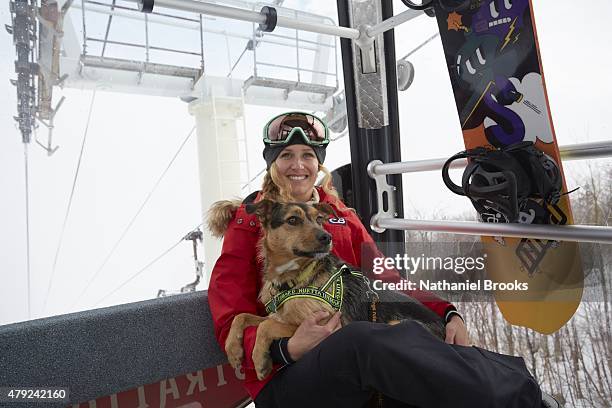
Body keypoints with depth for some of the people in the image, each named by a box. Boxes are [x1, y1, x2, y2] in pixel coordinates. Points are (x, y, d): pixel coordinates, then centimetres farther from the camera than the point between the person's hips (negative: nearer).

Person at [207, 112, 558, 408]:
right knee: (367, 339, -36)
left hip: (360, 351, 3)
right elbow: (231, 323, -1)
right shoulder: (249, 224, 4)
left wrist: (447, 313, -4)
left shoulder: (342, 216, 16)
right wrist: (288, 350, -21)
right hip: (286, 378, -3)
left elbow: (387, 281, 13)